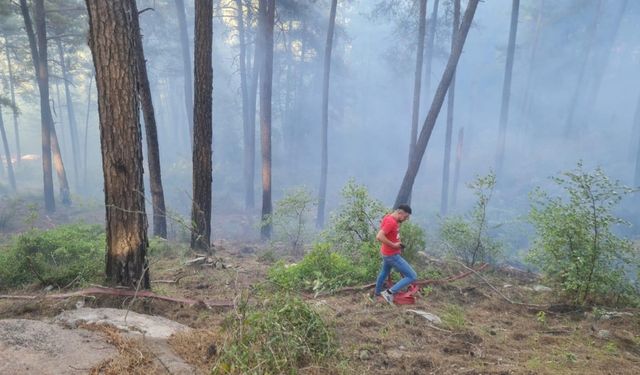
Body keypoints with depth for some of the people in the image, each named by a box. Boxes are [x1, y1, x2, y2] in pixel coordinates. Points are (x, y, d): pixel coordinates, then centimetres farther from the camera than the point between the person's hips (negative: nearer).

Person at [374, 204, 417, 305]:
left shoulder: (391, 218, 2)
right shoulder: (391, 222, -27)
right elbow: (379, 237, -35)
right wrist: (393, 245, -25)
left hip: (388, 253, 10)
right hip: (392, 255, -10)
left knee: (384, 272, 31)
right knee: (412, 276, -7)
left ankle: (378, 292, 53)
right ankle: (389, 292, -4)